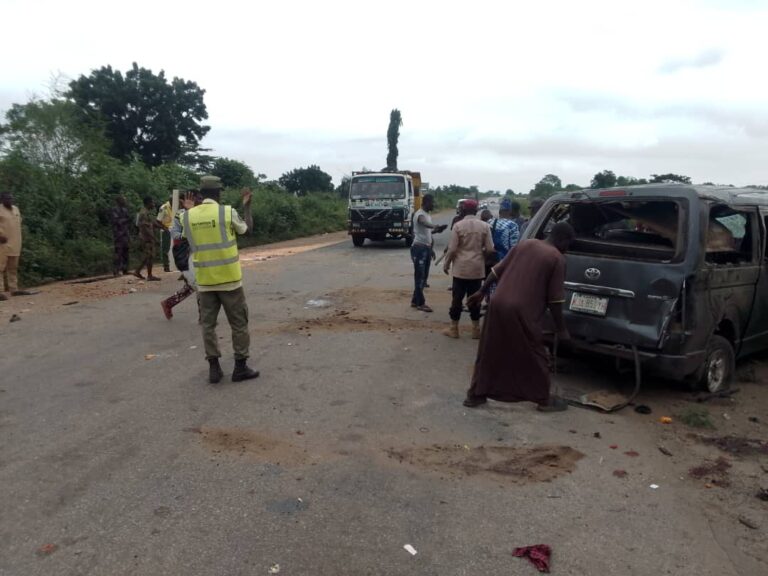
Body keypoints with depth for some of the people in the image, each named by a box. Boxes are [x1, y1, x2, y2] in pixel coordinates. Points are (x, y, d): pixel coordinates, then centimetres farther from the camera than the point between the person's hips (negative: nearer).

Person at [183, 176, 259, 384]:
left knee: (208, 324, 12)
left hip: (205, 280, 3)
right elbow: (247, 229, 8)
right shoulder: (228, 212, -9)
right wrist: (247, 205, 20)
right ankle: (240, 367, 12)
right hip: (229, 278, -3)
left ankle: (214, 368, 13)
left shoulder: (188, 216, 0)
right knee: (239, 323, 8)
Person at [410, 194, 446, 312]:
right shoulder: (419, 214, -15)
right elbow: (424, 223, -39)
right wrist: (436, 226, -59)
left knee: (423, 276, 12)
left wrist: (432, 248, 20)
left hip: (426, 248, 9)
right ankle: (420, 303, 0)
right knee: (420, 276, -5)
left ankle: (415, 301, 20)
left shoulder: (428, 215, 16)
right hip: (419, 248, -9)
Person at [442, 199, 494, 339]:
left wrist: (446, 264, 3)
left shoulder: (458, 225, -8)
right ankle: (476, 329, 16)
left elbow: (452, 249, -10)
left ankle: (454, 328, 12)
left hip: (461, 267, -2)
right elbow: (490, 249, -3)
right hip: (477, 268, 2)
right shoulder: (484, 226, -1)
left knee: (457, 298, 6)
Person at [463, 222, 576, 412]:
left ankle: (475, 395, 22)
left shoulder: (525, 244, 14)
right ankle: (544, 400, 25)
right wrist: (561, 329, 4)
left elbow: (498, 270, 15)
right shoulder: (557, 258, -2)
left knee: (488, 353, 15)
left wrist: (482, 292, 23)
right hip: (522, 312, -5)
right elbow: (555, 299, -4)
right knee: (534, 357, 13)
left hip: (498, 304, 5)